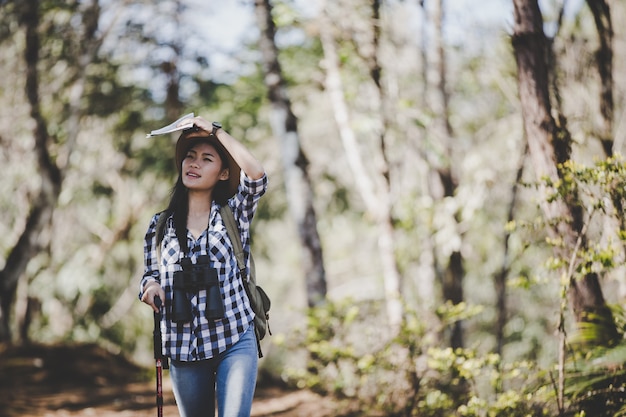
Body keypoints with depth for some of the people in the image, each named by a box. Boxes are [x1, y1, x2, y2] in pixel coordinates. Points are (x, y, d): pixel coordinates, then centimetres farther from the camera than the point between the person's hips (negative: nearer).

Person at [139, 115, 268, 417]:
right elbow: (150, 273, 15)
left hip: (236, 341, -2)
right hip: (183, 347, 2)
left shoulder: (234, 213, 5)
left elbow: (256, 175, -13)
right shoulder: (160, 224, 10)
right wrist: (151, 285, -9)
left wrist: (216, 131, -7)